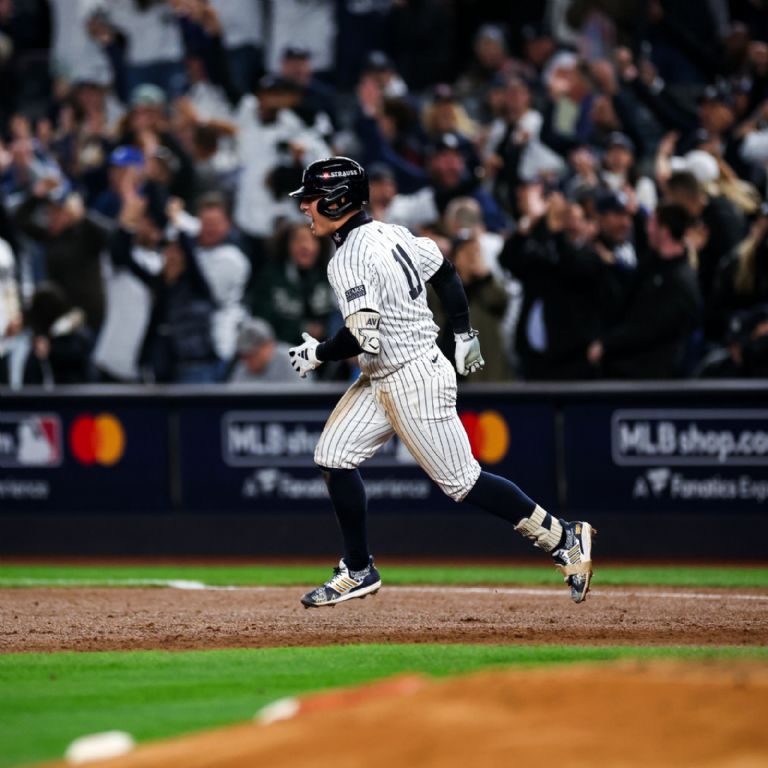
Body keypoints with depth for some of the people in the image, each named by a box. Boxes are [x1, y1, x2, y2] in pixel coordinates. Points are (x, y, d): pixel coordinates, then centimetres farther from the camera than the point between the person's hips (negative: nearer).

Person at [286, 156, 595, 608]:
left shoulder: (349, 260, -22)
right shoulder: (389, 233, 6)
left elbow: (362, 337, -30)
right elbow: (445, 272, 16)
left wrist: (318, 354, -13)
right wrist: (465, 334, 22)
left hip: (413, 382, -10)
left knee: (461, 481, -2)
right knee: (334, 455, 8)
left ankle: (565, 540, 5)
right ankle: (358, 571, 15)